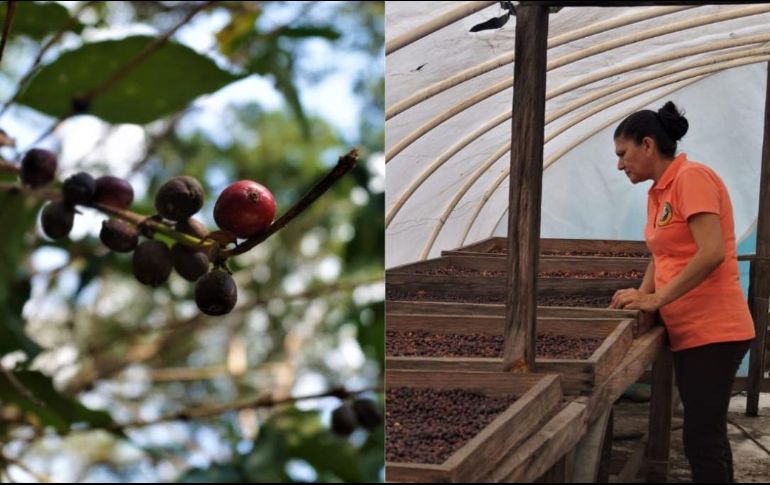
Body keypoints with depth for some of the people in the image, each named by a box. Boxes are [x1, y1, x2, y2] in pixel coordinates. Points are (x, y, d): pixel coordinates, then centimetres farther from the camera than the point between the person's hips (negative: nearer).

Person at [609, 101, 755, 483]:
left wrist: (654, 300, -20)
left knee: (701, 439, -9)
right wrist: (642, 297, 3)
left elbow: (712, 253, -23)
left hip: (712, 332, -9)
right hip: (689, 332, 9)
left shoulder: (691, 177, -14)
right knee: (708, 435, 14)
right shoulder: (657, 192, 13)